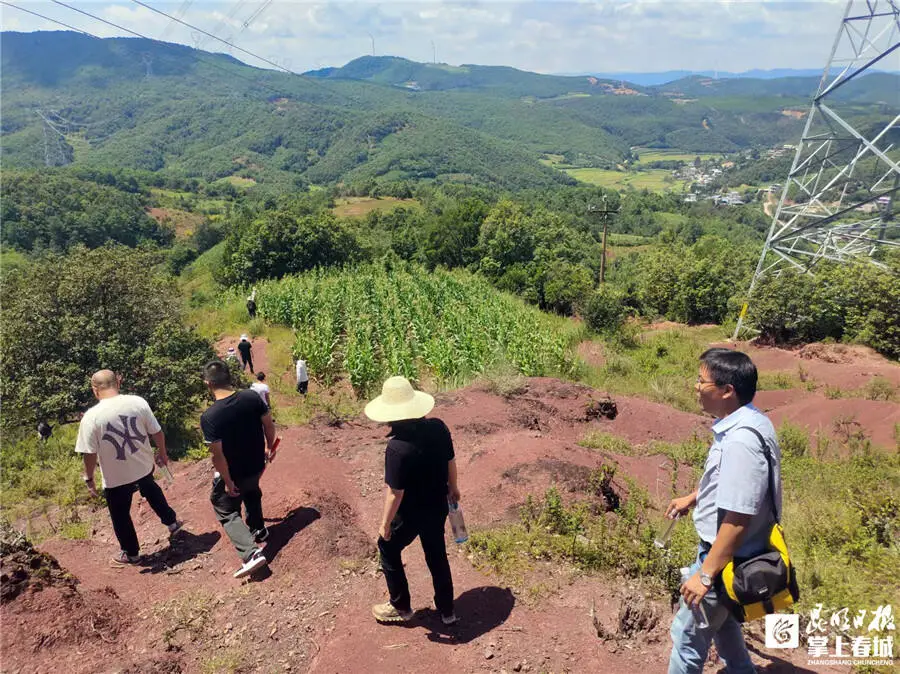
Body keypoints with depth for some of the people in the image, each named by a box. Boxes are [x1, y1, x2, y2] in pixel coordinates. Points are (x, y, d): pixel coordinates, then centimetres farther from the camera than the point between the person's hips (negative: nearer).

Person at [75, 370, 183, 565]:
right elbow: (157, 433, -5)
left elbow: (89, 454, -17)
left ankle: (131, 553, 38)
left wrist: (89, 478, -1)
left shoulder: (91, 417, -22)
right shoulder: (138, 402, -14)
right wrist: (162, 453, 12)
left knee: (120, 516, 21)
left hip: (115, 478, -3)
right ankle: (171, 522, 49)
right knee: (151, 491, 35)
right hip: (143, 467, 3)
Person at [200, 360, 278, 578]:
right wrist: (269, 447, 14)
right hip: (257, 465, 5)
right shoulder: (252, 396, -15)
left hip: (233, 474, -5)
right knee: (251, 492, 34)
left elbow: (218, 455, -23)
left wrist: (227, 482, -12)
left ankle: (251, 553, 0)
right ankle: (258, 530, 49)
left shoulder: (209, 417, -27)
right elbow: (269, 425, -4)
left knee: (226, 511, 15)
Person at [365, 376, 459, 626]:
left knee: (388, 549, 22)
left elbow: (395, 492, -25)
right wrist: (453, 488, 18)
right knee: (437, 555, 24)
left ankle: (400, 607, 36)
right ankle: (447, 610, 40)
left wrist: (385, 523, -9)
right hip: (438, 508, 6)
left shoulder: (397, 448, -33)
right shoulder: (438, 427, -15)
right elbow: (450, 462, 0)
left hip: (410, 514, -5)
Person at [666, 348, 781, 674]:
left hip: (727, 557, -10)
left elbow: (737, 519, -30)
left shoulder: (740, 442, -32)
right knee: (721, 619, 30)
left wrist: (705, 574, -23)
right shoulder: (750, 422, -1)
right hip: (726, 550, 10)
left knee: (689, 633, 8)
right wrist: (693, 498, 26)